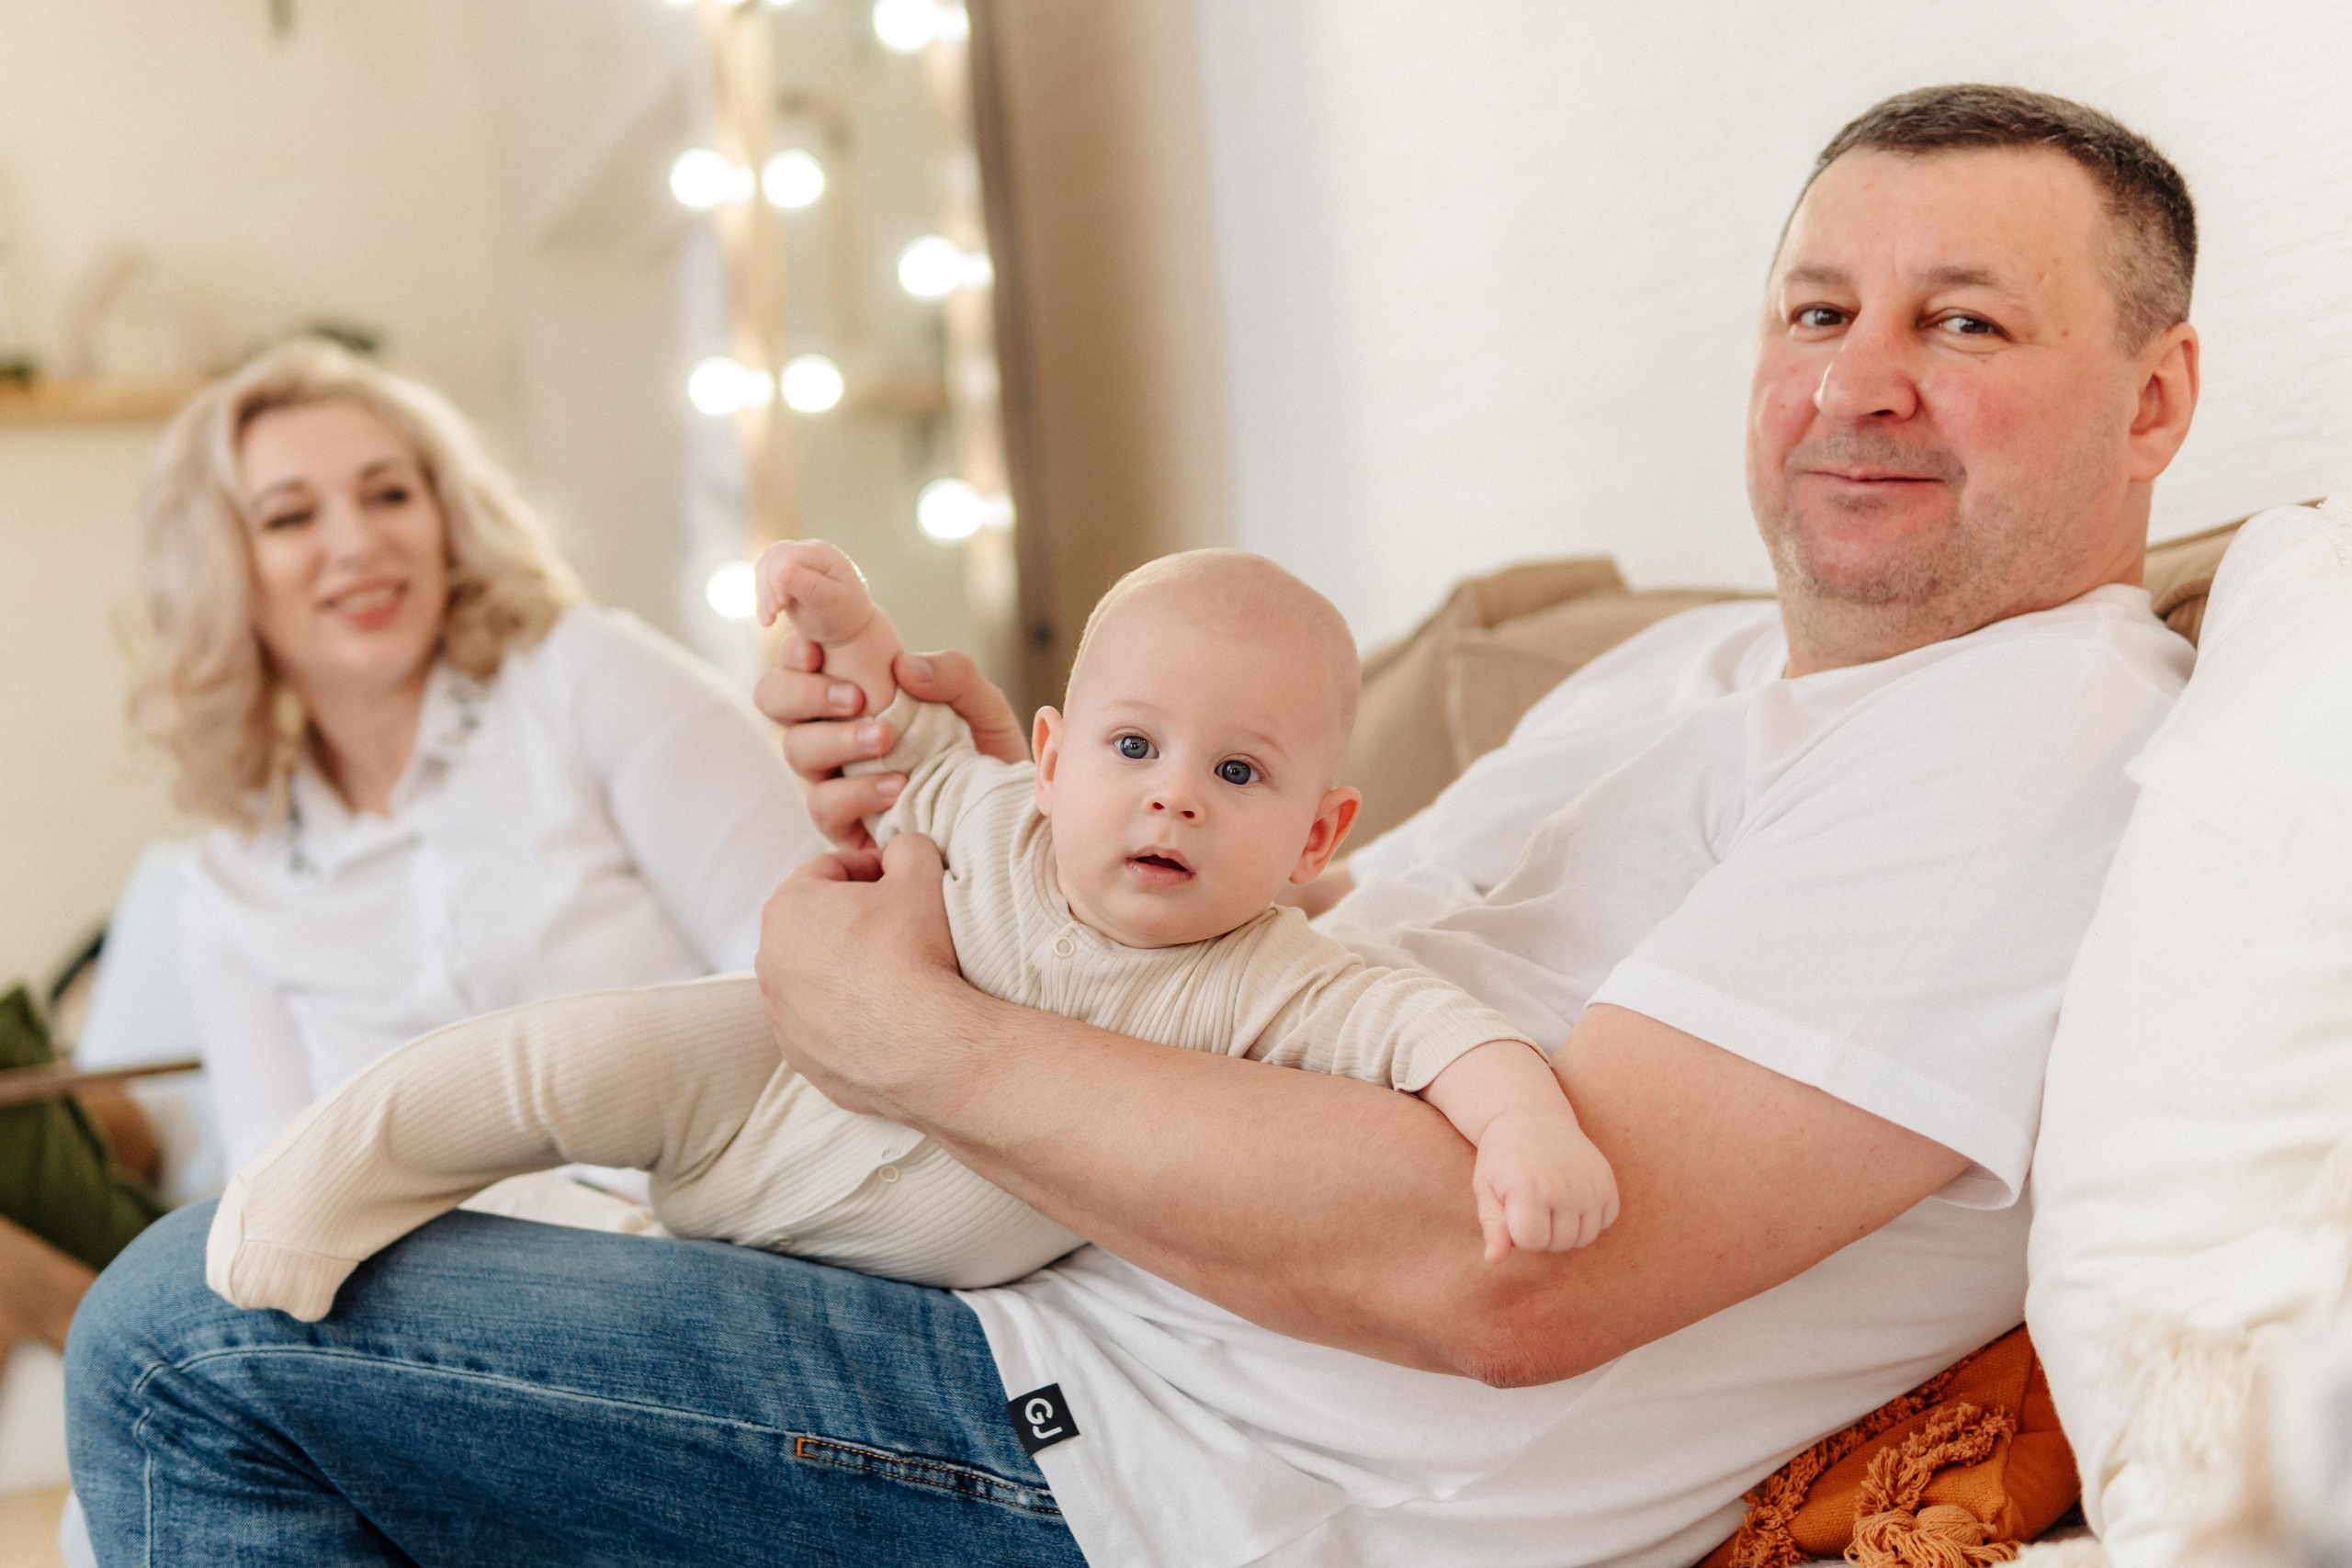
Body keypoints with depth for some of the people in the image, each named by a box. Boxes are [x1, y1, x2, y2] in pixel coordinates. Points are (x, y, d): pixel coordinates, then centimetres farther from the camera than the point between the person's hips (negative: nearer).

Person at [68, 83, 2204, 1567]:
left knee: (190, 1337, -10)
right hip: (1062, 1319, 10)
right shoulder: (1690, 670, 15)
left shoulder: (2058, 741, -16)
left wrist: (915, 1035, -18)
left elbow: (1510, 1272, -28)